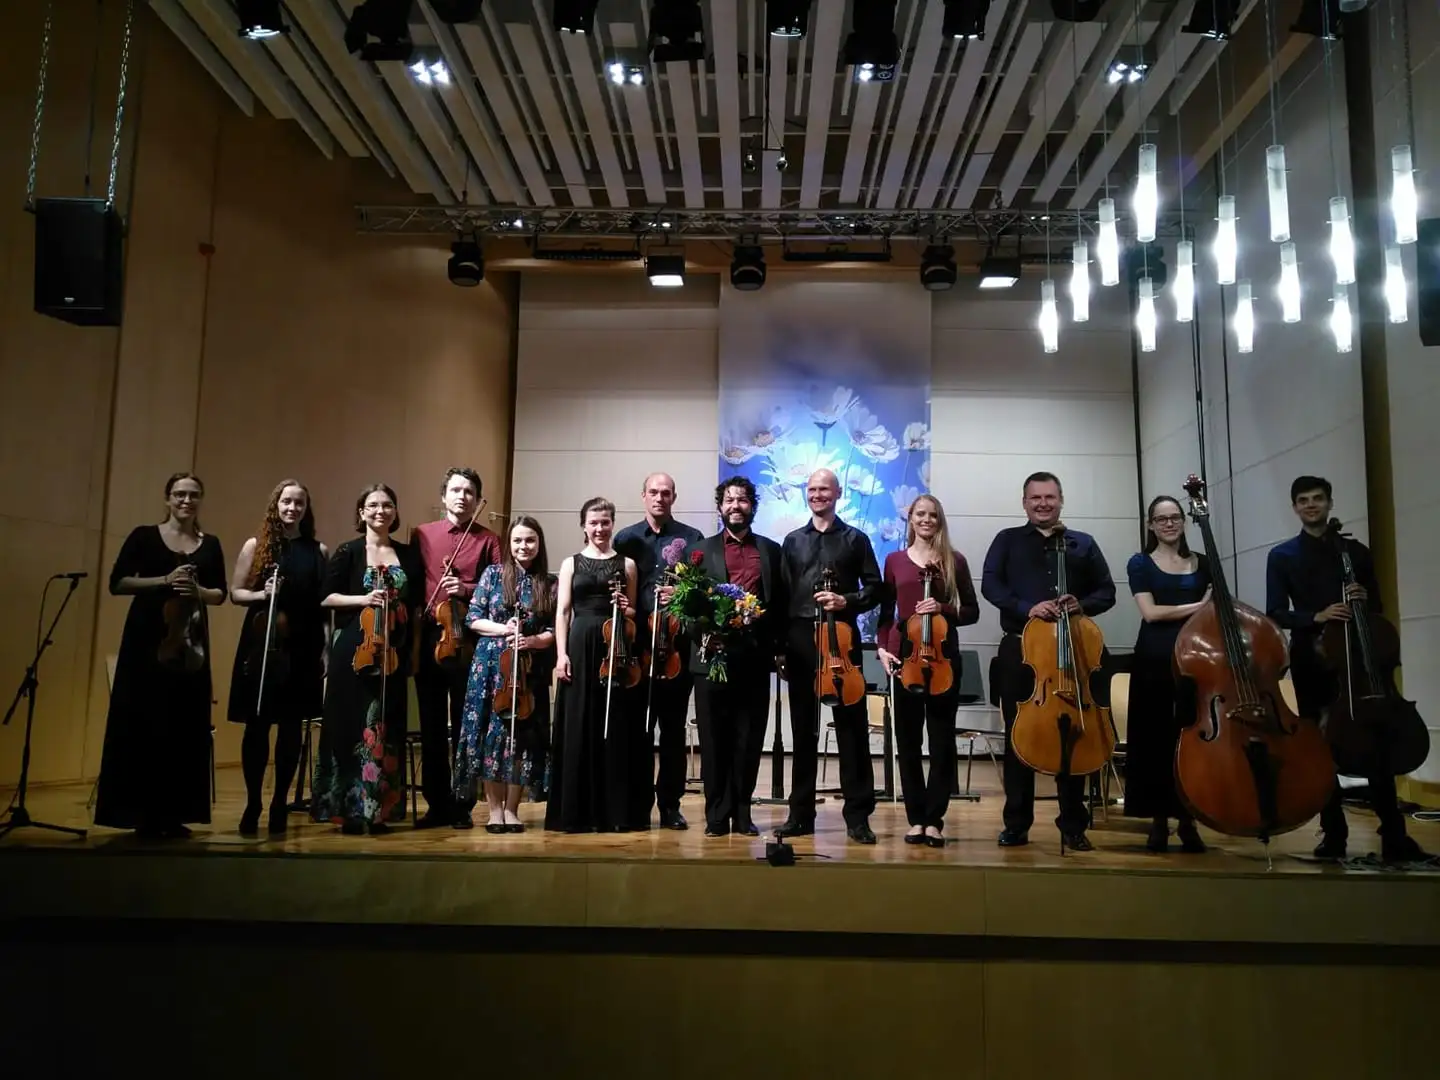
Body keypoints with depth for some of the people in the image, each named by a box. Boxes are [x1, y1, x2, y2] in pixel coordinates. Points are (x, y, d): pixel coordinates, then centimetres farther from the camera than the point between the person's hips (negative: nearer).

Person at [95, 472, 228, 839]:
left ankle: (173, 813, 9)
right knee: (142, 724, -4)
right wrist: (164, 580, -15)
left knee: (184, 727, 2)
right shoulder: (144, 536, 3)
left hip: (191, 643, 3)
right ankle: (143, 813, 3)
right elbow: (117, 583, -4)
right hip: (146, 638, -3)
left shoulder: (210, 545, 11)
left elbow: (221, 594, 12)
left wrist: (198, 591, -8)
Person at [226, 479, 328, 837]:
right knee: (257, 725, 2)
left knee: (291, 726, 5)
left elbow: (326, 602, 6)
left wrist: (326, 650, 0)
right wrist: (262, 594, -13)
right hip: (262, 645, -1)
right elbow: (235, 592, 8)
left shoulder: (319, 551, 7)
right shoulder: (256, 545, 6)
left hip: (302, 648, 1)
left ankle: (280, 804, 15)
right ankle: (252, 804, 13)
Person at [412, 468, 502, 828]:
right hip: (428, 637, 2)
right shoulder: (422, 534, 10)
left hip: (468, 640, -2)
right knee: (431, 726, 7)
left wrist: (467, 590, -15)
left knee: (465, 726, 3)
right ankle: (437, 805, 17)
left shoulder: (489, 541, 4)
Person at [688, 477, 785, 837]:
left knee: (749, 739, 5)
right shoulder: (703, 549, 9)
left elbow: (780, 602, 11)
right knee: (714, 739, 3)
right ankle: (717, 814, 11)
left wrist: (779, 648, 3)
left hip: (755, 656, 1)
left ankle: (741, 812, 16)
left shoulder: (770, 550, 12)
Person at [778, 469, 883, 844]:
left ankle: (858, 815, 5)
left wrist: (847, 601, -14)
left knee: (851, 725, -1)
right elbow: (782, 594, 9)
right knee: (803, 728, 7)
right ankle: (801, 813, 15)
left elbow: (874, 588, 5)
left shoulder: (855, 539, 7)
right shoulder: (793, 541, 13)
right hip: (800, 637, 2)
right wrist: (779, 645, 3)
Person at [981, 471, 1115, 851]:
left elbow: (1106, 592, 11)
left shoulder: (1083, 544, 12)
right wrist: (1026, 608, -18)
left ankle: (1073, 824, 14)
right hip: (1020, 650, -1)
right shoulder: (1007, 540, 8)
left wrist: (1082, 605, -11)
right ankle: (1016, 823, 11)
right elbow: (990, 585, -3)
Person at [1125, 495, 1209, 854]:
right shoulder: (1140, 563, 4)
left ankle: (1187, 820, 12)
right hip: (1154, 660, -2)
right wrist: (1199, 606, -10)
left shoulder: (1202, 564, 13)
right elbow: (1150, 612, -9)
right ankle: (1159, 819, 9)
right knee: (1155, 738, 0)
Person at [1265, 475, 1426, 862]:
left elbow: (1377, 606, 12)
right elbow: (1276, 612, -2)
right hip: (1310, 660, 0)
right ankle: (1334, 832, 11)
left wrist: (1364, 598, -10)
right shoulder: (1282, 556, 5)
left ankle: (1394, 834, 0)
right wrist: (1315, 617, -18)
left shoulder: (1355, 551, 9)